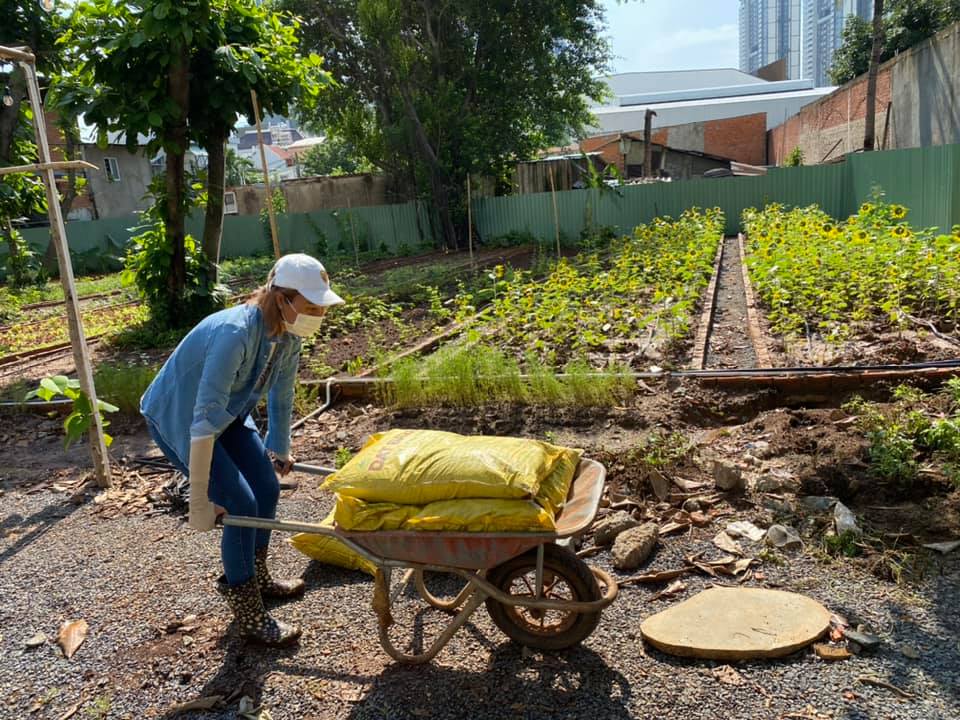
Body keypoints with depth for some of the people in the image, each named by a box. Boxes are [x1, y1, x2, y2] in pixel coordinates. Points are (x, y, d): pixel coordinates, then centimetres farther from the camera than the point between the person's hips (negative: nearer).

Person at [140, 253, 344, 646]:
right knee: (241, 503, -11)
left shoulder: (288, 335, -13)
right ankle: (248, 616, 7)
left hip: (228, 412, 8)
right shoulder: (235, 333, -38)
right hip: (176, 417, -7)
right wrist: (200, 500, -33)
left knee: (267, 487, 7)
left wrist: (279, 450, 17)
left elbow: (281, 397, 5)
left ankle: (257, 578, 32)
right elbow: (204, 422, -37)